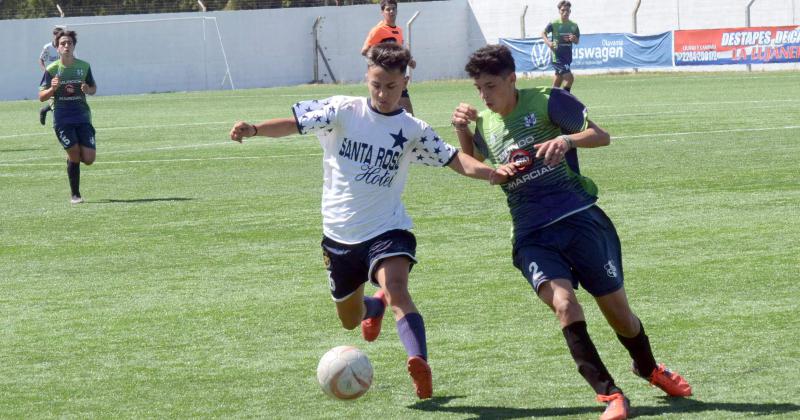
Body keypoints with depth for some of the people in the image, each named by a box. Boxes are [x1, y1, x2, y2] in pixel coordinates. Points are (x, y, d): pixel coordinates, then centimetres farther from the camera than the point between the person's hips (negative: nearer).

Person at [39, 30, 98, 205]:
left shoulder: (84, 66, 4)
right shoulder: (52, 69, -1)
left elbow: (94, 88, 16)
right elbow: (41, 97, 1)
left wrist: (88, 89, -8)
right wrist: (52, 89, -20)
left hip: (82, 116, 2)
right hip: (62, 119, -2)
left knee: (89, 159, -7)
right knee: (74, 155, -10)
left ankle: (72, 158, 30)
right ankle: (75, 195, 7)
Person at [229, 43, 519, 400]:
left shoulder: (412, 130, -3)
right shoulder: (342, 110, -6)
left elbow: (454, 159, -4)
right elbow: (294, 123, -11)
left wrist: (489, 172, -23)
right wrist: (253, 129, -28)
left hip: (386, 229, -2)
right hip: (339, 234, 2)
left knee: (396, 287, -33)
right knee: (350, 320, 19)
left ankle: (420, 365, -47)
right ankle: (376, 304, 55)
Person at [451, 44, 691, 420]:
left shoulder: (545, 101, -4)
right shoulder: (484, 125, 10)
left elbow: (601, 136, -5)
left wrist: (567, 139, -26)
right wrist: (461, 129, 10)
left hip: (579, 217, -2)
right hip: (532, 236, 2)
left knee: (617, 310, 2)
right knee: (564, 304, -24)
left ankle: (649, 368, 35)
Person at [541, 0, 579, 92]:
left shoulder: (573, 26, 5)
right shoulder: (554, 24, -7)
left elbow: (577, 41, 13)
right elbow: (543, 33, 4)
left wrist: (574, 39, -11)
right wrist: (548, 42, -15)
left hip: (567, 57, 5)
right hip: (557, 56, -5)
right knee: (569, 77, -18)